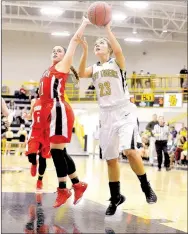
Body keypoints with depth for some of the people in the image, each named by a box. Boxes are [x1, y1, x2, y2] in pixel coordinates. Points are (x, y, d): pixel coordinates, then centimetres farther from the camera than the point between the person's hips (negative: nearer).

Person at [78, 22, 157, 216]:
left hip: (124, 111, -5)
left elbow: (118, 50, -21)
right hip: (106, 114, 5)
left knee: (129, 150, -23)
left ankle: (146, 187, -5)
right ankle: (115, 198, 19)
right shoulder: (94, 69, 14)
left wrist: (107, 28, -16)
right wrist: (85, 51, -15)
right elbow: (81, 74, -8)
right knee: (110, 159, 6)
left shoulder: (117, 62, 2)